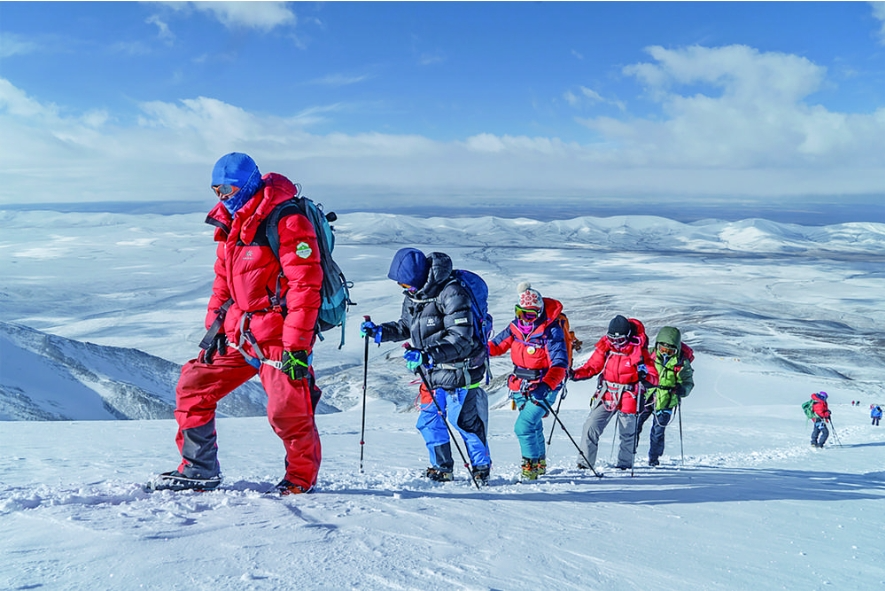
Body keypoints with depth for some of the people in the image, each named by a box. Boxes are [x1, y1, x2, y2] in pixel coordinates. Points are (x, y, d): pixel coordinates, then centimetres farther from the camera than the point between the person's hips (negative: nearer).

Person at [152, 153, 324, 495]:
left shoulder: (287, 222, -17)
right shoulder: (231, 222, 11)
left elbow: (305, 286, -22)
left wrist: (296, 346, -23)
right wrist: (214, 324, 12)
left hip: (280, 336, -8)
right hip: (238, 333, 8)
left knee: (287, 412, -6)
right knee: (192, 388, 8)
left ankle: (301, 477, 19)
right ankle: (199, 470, 21)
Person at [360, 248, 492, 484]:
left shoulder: (451, 294, -23)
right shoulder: (413, 296, 4)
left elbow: (460, 339, -26)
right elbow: (404, 327, 18)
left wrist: (427, 355, -33)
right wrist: (378, 331, 2)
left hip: (458, 370, -8)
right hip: (432, 371, 8)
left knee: (465, 421, -1)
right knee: (429, 421, 10)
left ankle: (481, 468, 18)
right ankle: (442, 468, 27)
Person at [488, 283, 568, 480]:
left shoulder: (551, 331, -19)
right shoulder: (516, 326, -1)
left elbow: (559, 364, -26)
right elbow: (498, 345, 11)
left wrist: (546, 385, -41)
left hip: (543, 388, -7)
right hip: (521, 387, 7)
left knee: (524, 427, -16)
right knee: (533, 426, 21)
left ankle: (532, 465, 2)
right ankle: (540, 463, 40)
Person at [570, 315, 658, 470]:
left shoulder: (639, 351, -12)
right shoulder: (605, 347, -3)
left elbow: (654, 378, -11)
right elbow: (593, 366, 6)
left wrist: (645, 376, -35)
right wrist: (576, 374, -12)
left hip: (627, 399, -2)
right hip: (606, 396, 2)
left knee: (627, 433, 11)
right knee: (591, 427, -8)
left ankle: (625, 464, 30)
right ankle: (585, 462, -1)